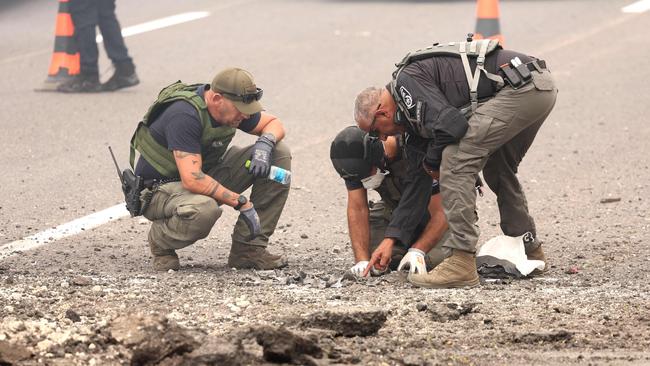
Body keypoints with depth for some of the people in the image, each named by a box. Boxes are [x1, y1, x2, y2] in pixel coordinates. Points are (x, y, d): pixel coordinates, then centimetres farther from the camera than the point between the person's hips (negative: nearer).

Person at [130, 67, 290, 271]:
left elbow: (274, 124, 9)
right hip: (159, 190, -8)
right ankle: (160, 239, -8)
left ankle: (249, 247, -6)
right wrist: (242, 203, -32)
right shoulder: (185, 115, -30)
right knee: (204, 210, -44)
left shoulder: (231, 107, -6)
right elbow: (192, 180, -36)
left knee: (279, 153, -7)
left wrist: (265, 144, -16)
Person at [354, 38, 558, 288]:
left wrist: (432, 161, 1)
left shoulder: (406, 81, -4)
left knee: (456, 162, -10)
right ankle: (529, 251, 37)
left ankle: (462, 263, -12)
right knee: (497, 170, 28)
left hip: (519, 87, -10)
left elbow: (450, 124, -19)